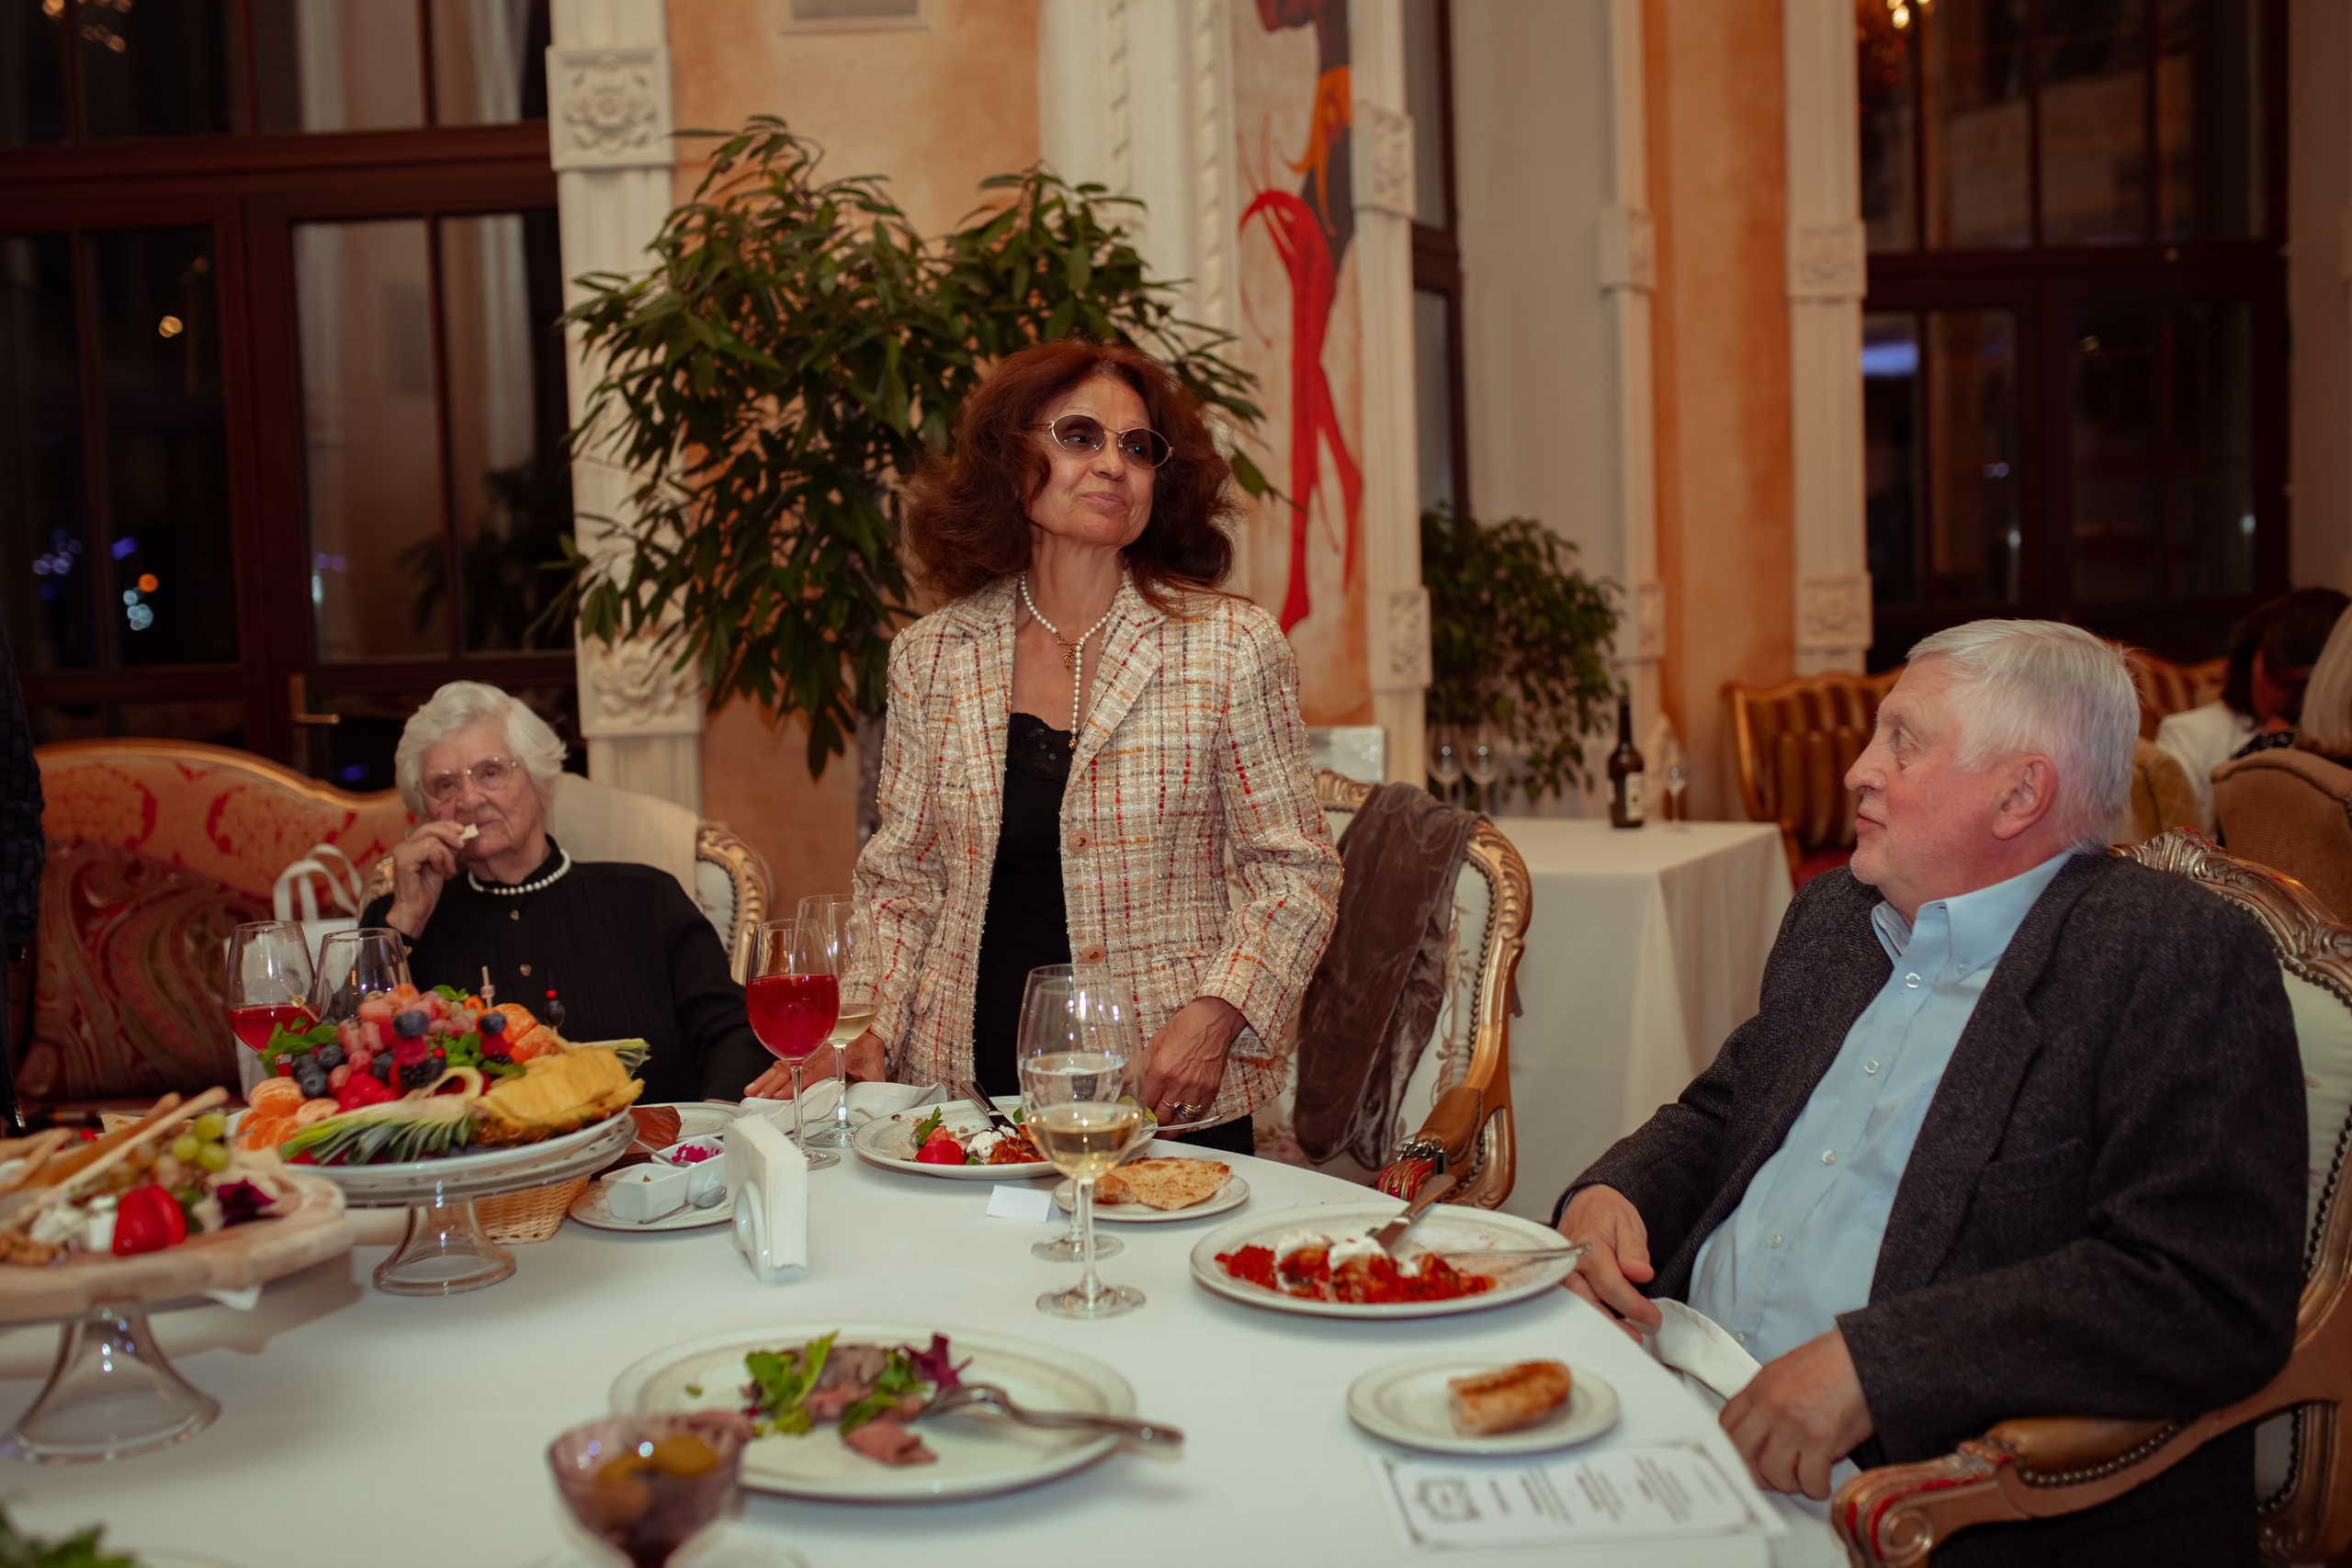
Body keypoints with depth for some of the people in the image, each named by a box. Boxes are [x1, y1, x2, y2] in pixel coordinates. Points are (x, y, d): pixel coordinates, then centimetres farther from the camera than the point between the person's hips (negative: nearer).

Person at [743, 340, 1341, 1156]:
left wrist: (1214, 1016, -12)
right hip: (967, 1088, 2)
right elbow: (904, 878, 13)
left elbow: (1294, 871, 1)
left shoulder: (1231, 647, -1)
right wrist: (867, 1033, 0)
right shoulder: (930, 656, 6)